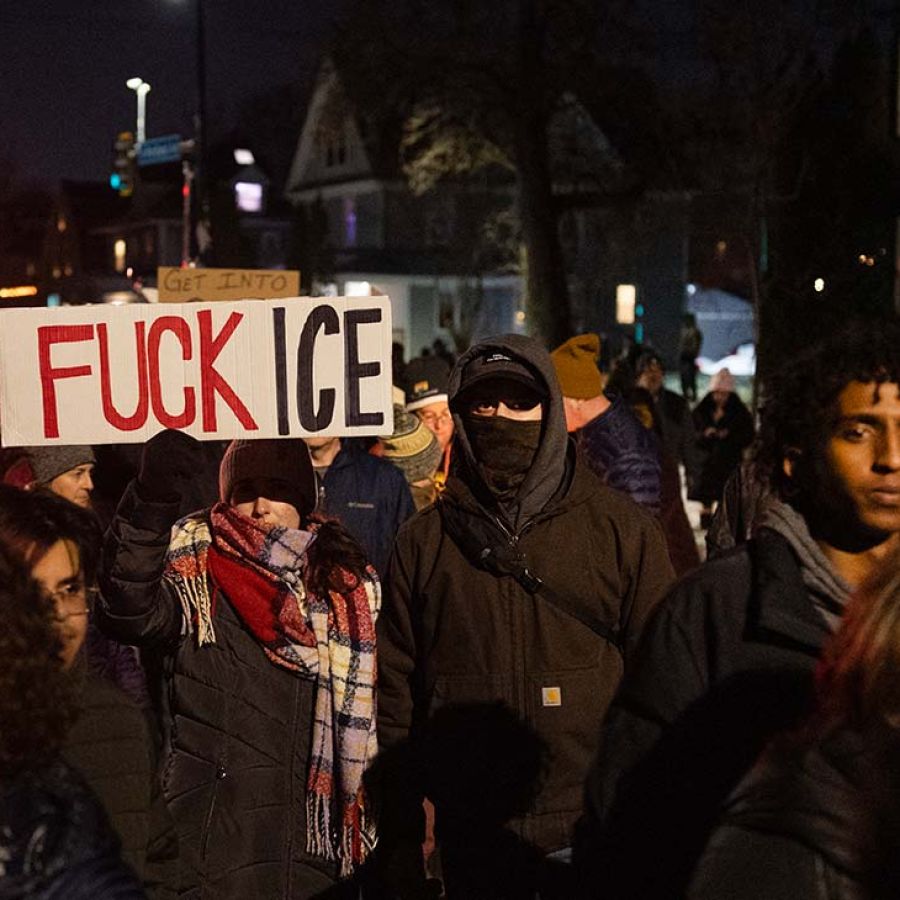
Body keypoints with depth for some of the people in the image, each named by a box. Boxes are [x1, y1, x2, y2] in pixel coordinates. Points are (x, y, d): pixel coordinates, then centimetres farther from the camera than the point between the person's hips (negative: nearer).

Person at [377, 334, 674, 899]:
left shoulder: (623, 529, 0)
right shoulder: (423, 541, 5)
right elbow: (395, 692, 5)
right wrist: (399, 850, 2)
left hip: (597, 837, -1)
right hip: (473, 842, 2)